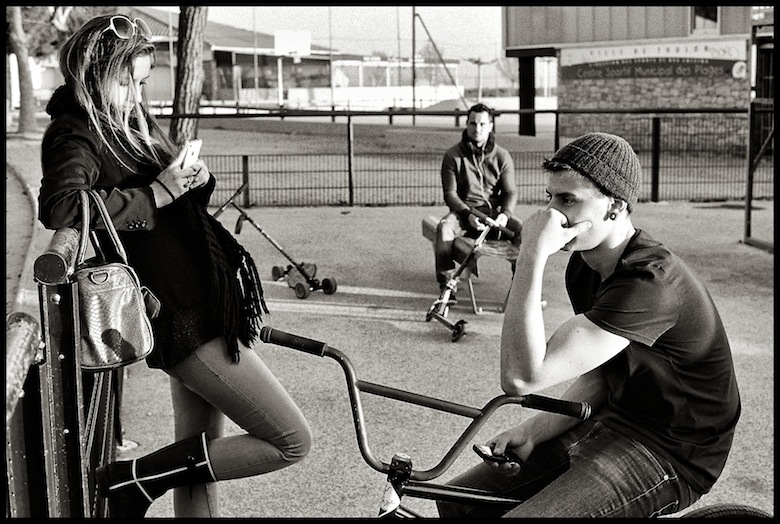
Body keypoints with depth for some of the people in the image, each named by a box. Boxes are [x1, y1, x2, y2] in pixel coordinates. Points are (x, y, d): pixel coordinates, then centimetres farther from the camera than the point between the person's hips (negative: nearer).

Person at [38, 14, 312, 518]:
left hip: (204, 306, 9)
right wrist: (154, 195, -24)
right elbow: (59, 207, -32)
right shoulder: (75, 135, -11)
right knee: (292, 441, -6)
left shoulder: (137, 122, 14)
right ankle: (134, 480, -1)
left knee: (198, 463, 14)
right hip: (184, 320, -9)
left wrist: (197, 179, 1)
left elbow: (182, 202, 25)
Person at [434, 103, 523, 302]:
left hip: (494, 211, 1)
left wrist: (505, 214, -19)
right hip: (464, 211, -1)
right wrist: (468, 214, -21)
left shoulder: (502, 156, 5)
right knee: (444, 228, -34)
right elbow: (450, 193, -4)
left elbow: (510, 192, 3)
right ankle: (447, 286, -27)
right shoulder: (453, 156, 1)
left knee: (521, 230, -27)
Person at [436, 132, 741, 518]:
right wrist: (531, 435, -4)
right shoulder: (585, 266, 3)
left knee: (521, 514, -26)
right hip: (611, 424, 9)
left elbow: (521, 377, -34)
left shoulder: (648, 282, -28)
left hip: (668, 455, -8)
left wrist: (532, 254, -34)